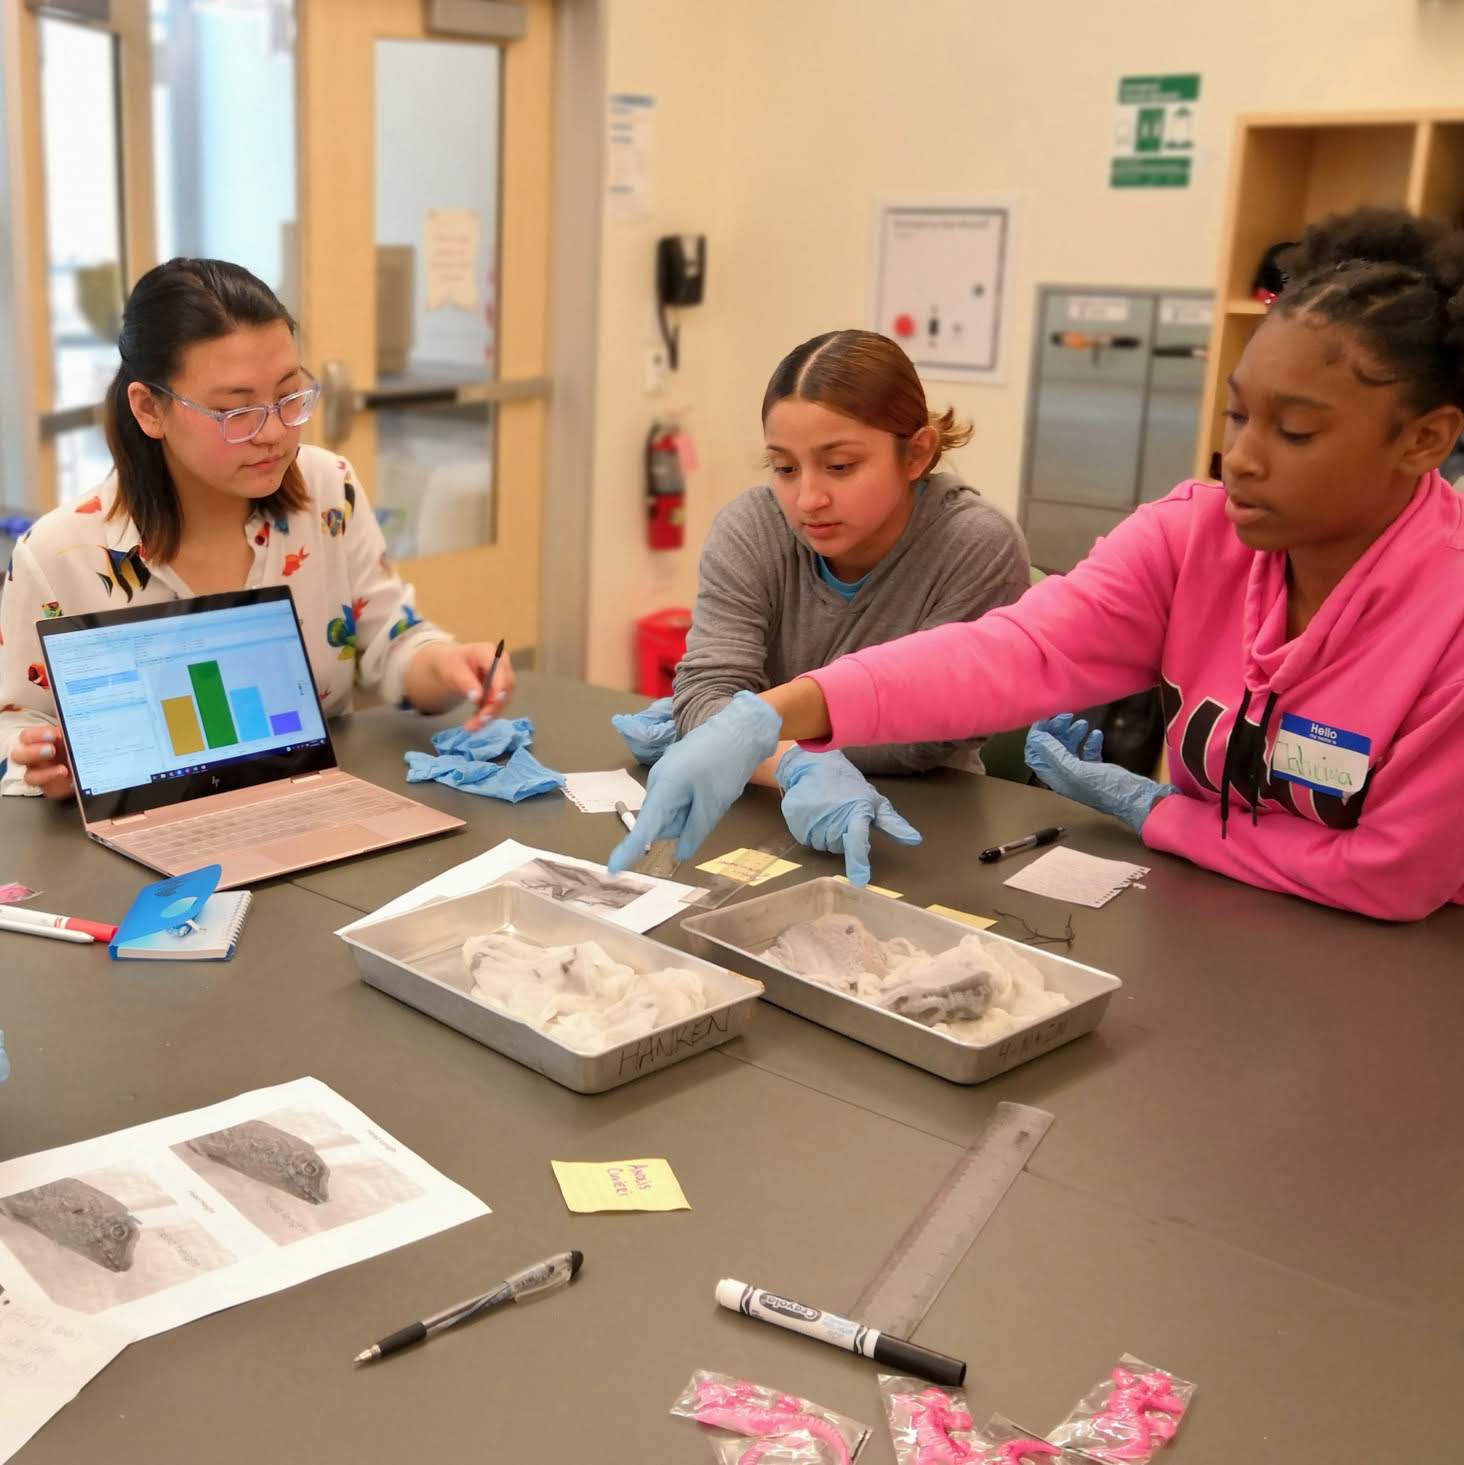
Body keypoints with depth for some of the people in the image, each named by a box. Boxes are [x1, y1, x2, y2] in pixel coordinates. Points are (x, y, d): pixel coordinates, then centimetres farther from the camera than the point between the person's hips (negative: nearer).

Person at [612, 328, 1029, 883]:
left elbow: (919, 737, -17)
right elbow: (707, 691, -15)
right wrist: (800, 765, -37)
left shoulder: (979, 549, -17)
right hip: (766, 816, 1)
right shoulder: (748, 531, -9)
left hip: (919, 825, 0)